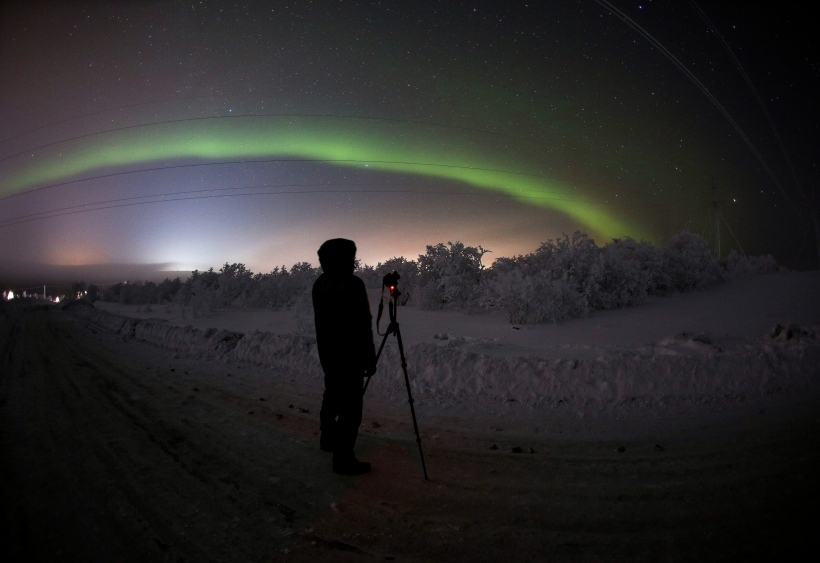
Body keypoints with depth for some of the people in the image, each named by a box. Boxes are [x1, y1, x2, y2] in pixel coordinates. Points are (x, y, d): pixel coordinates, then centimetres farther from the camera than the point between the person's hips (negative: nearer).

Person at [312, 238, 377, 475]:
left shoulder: (320, 283, 7)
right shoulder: (353, 285, -19)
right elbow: (362, 326, -19)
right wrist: (370, 358, -13)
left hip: (327, 353, 9)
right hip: (350, 355, -9)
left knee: (333, 396, 24)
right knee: (350, 406, -4)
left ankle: (328, 439, 40)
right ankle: (344, 459, -1)